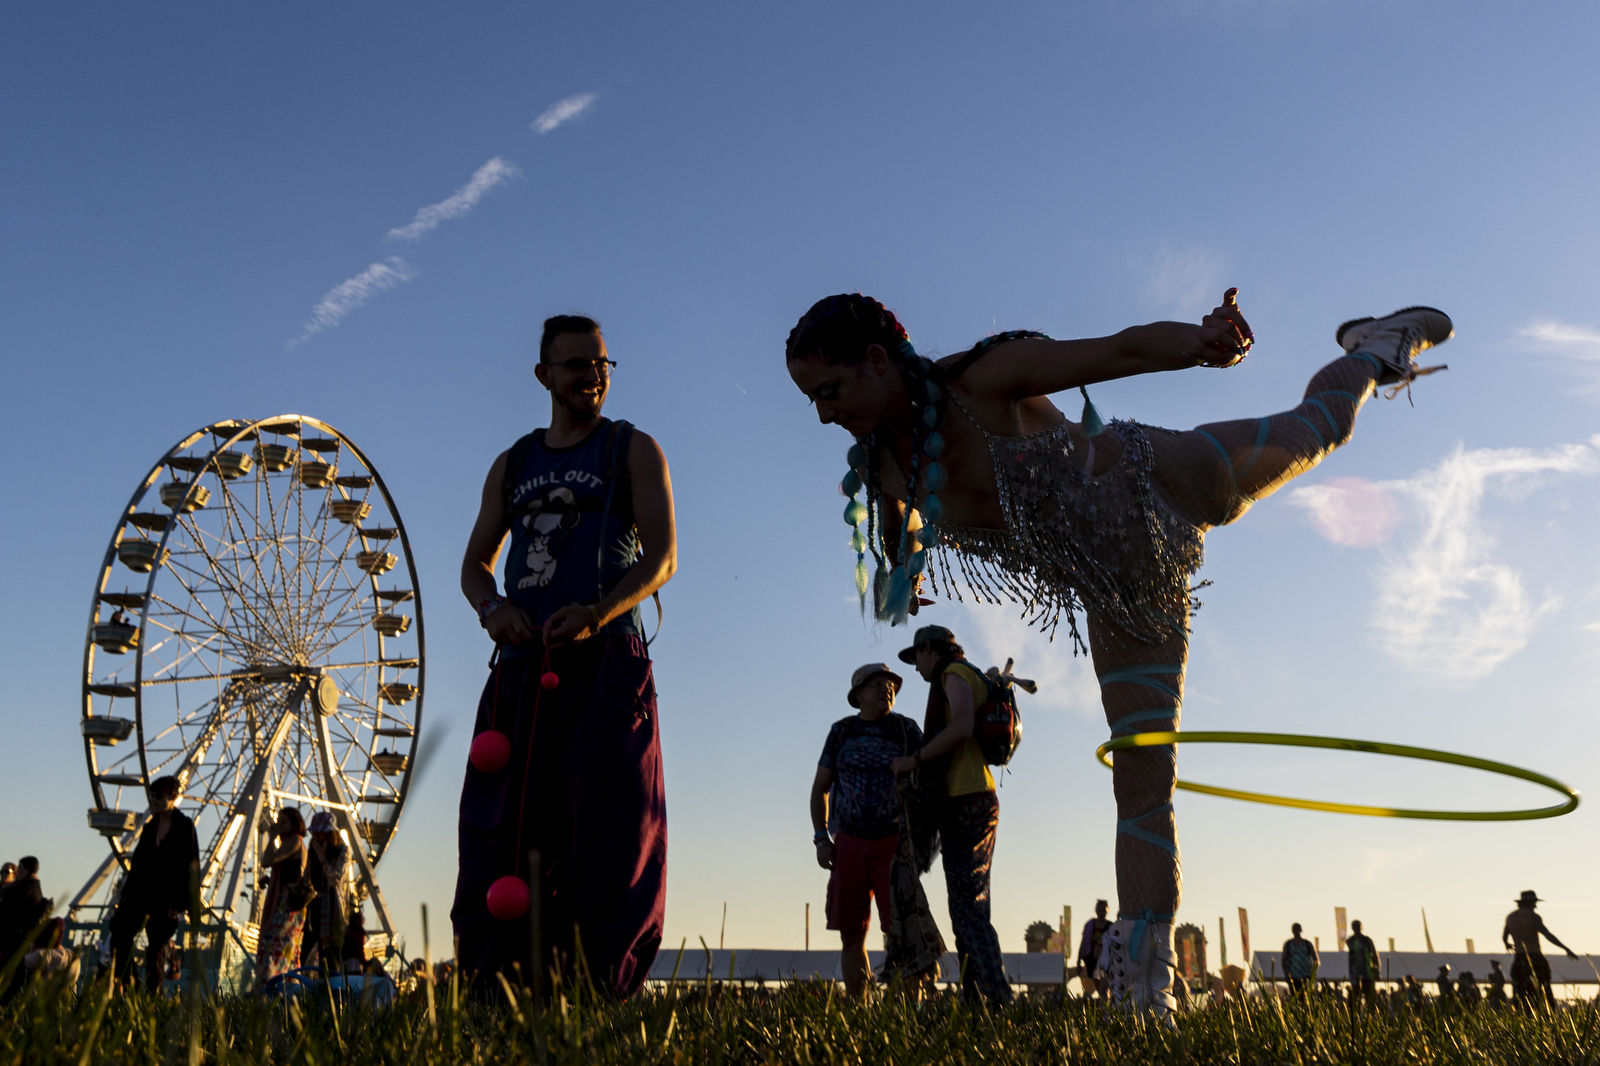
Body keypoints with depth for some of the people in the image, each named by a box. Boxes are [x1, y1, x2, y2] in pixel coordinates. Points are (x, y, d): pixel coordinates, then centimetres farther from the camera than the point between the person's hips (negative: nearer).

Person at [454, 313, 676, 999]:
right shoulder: (511, 466, 21)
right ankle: (495, 992, 0)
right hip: (523, 662, 4)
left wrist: (597, 613, -20)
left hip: (607, 660, -4)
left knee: (604, 823, -10)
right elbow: (476, 562, 20)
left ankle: (601, 992, -10)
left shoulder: (633, 450, 9)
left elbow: (661, 557, -2)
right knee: (503, 826, -2)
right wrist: (490, 606, -5)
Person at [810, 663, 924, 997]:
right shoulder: (841, 731, 3)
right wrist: (821, 840, -3)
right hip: (850, 846, 2)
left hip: (894, 845, -2)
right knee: (851, 936, 0)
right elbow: (819, 789, 8)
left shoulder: (907, 729, -2)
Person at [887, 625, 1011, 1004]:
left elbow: (961, 728, -21)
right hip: (978, 802, 10)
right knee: (971, 911, 8)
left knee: (968, 911, -13)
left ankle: (1000, 998, -18)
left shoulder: (955, 672, -3)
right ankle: (975, 1000, 7)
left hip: (966, 803, -10)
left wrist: (914, 760, -14)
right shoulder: (974, 679, 26)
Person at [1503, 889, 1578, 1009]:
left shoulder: (1510, 917, 10)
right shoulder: (1533, 916, -7)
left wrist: (1507, 944, 48)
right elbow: (1548, 935, -20)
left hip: (1519, 960, 4)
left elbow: (1504, 937, 25)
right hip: (1536, 960, -4)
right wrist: (1567, 949, -24)